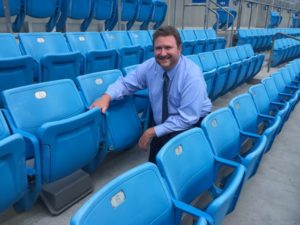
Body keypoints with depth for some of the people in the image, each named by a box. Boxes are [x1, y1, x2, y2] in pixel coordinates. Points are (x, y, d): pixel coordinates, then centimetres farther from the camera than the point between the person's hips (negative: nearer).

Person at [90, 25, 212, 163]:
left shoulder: (192, 76, -24)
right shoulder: (150, 66, -9)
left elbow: (187, 119, -25)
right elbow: (126, 82, 2)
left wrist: (153, 131, -25)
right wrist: (107, 96, -18)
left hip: (194, 123, -3)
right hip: (164, 125, 4)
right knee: (154, 164, -15)